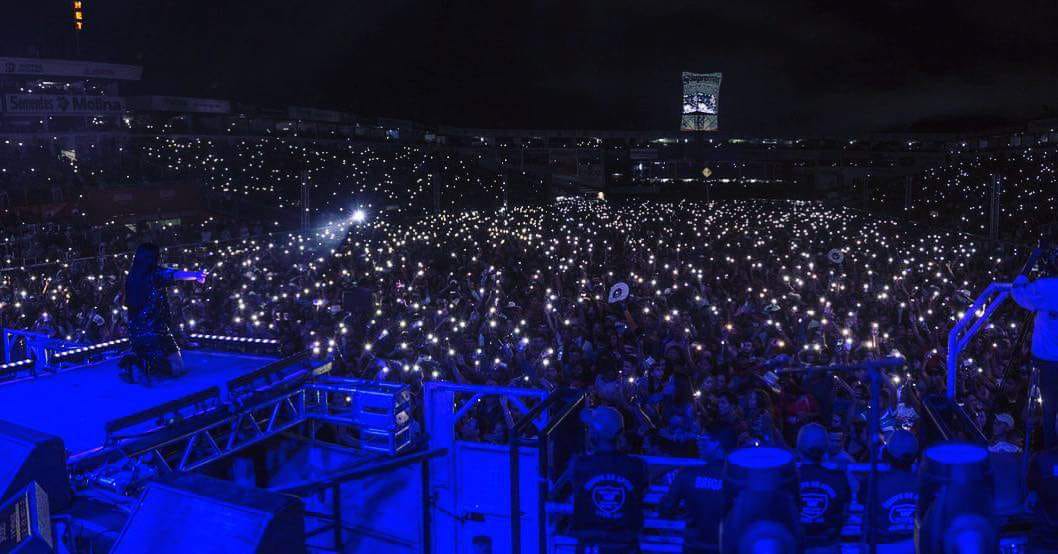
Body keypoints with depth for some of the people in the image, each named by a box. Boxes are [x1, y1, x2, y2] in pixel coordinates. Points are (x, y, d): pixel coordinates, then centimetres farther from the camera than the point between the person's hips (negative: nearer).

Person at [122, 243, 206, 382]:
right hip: (156, 331, -6)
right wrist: (195, 275, -43)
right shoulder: (155, 273, -7)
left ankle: (133, 363, -2)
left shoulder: (131, 277, 10)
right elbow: (175, 275, -28)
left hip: (135, 333, 6)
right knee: (177, 368, 1)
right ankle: (146, 365, -21)